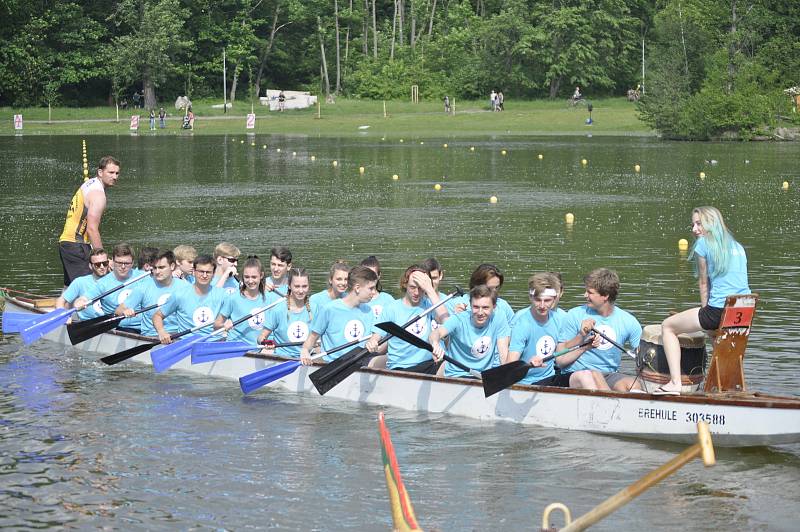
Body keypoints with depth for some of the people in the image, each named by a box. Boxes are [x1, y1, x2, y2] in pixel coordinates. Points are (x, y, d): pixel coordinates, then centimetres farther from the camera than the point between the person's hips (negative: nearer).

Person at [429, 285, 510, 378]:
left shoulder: (499, 321, -1)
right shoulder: (458, 320, -7)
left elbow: (503, 350, -8)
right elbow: (437, 332, -24)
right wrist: (435, 344, -50)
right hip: (456, 375, -1)